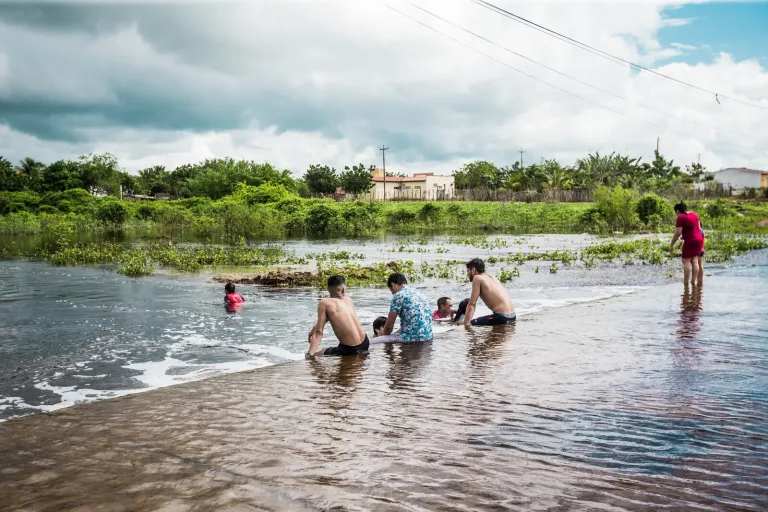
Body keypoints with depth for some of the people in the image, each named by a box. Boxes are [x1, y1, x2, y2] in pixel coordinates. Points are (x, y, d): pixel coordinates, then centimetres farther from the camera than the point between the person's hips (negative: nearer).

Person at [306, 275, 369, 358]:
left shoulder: (324, 303, -7)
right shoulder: (348, 299, 9)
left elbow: (319, 332, -11)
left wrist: (310, 354, -12)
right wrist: (315, 327, 27)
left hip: (349, 349, -6)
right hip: (365, 343, 6)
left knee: (315, 355, 8)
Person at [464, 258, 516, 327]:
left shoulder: (477, 278, -5)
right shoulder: (491, 277, 17)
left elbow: (472, 304, -10)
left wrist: (466, 323, -12)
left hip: (501, 318, -9)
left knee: (471, 324, -6)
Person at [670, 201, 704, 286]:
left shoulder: (681, 218, -12)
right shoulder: (694, 215, 12)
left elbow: (678, 233, -17)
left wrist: (671, 245, -11)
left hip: (690, 241, -8)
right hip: (699, 239, 8)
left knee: (686, 261, -3)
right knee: (695, 261, 9)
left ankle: (686, 282, -5)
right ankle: (693, 281, 8)